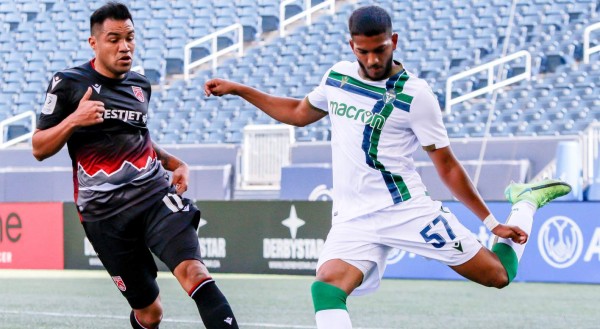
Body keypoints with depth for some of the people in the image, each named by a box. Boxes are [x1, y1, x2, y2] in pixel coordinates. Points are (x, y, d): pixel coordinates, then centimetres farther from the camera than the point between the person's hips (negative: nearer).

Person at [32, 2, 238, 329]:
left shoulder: (140, 85, 15)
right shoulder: (69, 84, 0)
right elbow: (39, 149, 0)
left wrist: (175, 163, 18)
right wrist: (74, 120, -17)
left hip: (155, 194, 3)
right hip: (104, 212, -3)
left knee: (194, 272, -24)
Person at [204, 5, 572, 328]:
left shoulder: (415, 94, -9)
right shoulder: (337, 76, 7)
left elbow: (447, 166, -2)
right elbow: (299, 113, 28)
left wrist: (492, 222, -2)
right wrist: (238, 89, 25)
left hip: (406, 208, -4)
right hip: (352, 219, 4)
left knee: (498, 274, -2)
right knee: (327, 288, -26)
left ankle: (526, 202, 26)